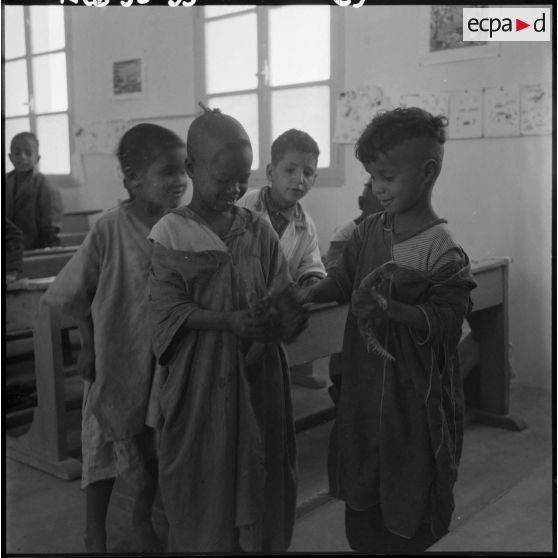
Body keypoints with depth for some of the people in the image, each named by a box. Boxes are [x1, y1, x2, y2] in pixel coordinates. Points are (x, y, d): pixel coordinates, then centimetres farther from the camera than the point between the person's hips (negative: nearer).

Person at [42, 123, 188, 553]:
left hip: (166, 364, 3)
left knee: (159, 450, 18)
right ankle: (95, 531, 37)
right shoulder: (109, 230, -17)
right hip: (116, 361, -2)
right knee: (105, 447, 14)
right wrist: (89, 344, -2)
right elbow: (74, 295, -6)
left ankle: (144, 517, 45)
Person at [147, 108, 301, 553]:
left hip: (258, 377, 3)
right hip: (199, 381, -3)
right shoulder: (170, 235, -6)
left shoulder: (259, 231, 3)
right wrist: (230, 321, -23)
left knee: (260, 478, 13)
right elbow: (169, 310, -11)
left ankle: (261, 542, 34)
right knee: (203, 486, 8)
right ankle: (204, 542, 31)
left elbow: (283, 293, 4)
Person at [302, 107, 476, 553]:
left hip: (416, 394, -6)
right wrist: (302, 296, -8)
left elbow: (446, 320, -20)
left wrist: (391, 309, -32)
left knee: (408, 513, 11)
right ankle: (364, 540, 41)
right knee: (360, 492, 21)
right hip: (364, 384, 6)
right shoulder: (368, 233, 0)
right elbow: (342, 279, 8)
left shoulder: (444, 252, -18)